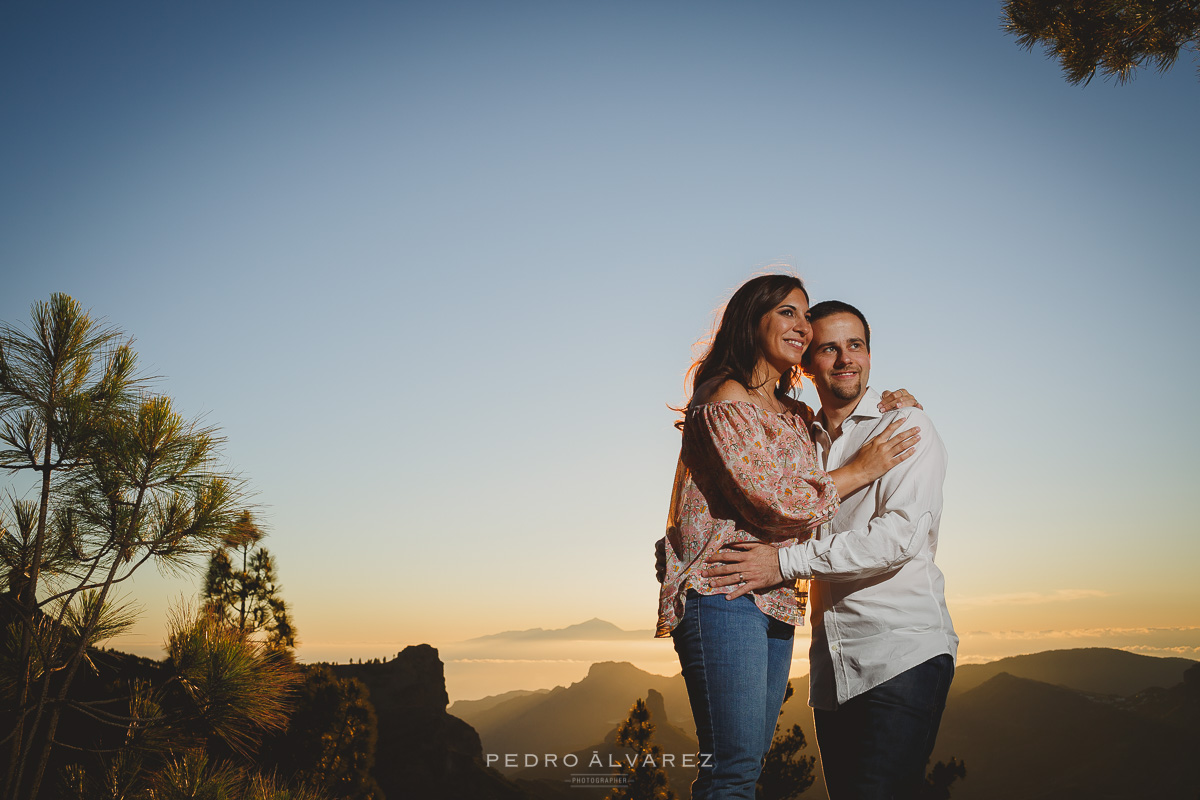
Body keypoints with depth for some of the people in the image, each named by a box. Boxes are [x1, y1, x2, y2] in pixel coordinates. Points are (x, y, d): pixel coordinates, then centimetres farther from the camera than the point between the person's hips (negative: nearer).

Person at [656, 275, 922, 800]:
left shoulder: (796, 416, 18)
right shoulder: (726, 398, -8)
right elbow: (774, 502, -14)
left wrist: (882, 407, 16)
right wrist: (862, 469, -4)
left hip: (775, 600, 9)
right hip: (724, 594, -9)